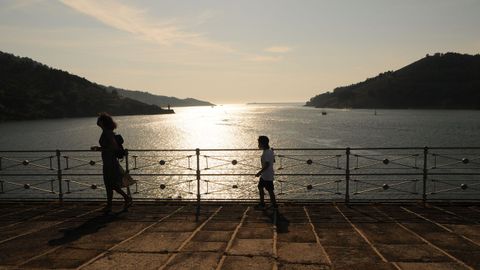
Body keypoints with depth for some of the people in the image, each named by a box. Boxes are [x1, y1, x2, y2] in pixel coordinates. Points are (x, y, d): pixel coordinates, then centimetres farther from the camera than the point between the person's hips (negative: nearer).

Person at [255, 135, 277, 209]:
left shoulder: (266, 153, -23)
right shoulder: (270, 151, 6)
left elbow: (267, 164, -27)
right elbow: (273, 160, 15)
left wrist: (260, 172, -23)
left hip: (267, 175, -10)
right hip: (264, 175, 10)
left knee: (270, 190, 1)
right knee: (260, 187, 17)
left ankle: (274, 205, 13)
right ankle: (262, 204, 26)